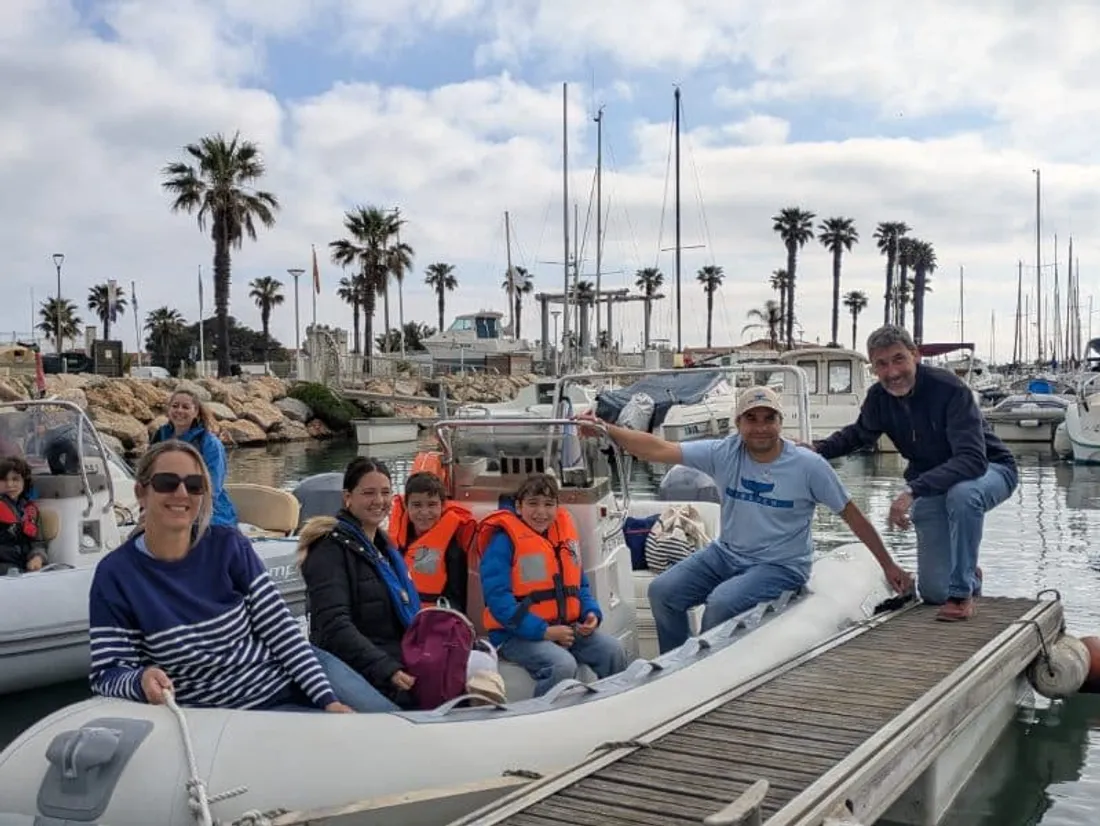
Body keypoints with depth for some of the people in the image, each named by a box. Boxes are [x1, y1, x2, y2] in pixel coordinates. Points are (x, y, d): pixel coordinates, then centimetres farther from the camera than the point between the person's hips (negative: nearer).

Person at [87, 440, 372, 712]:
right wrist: (142, 680, -31)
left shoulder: (228, 545, -6)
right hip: (229, 714, -3)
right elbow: (107, 673, -8)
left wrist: (327, 700, -14)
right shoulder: (115, 574, -10)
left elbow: (281, 628, -6)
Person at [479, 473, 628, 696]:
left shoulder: (565, 530, 12)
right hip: (518, 634, -7)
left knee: (613, 650, -9)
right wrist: (544, 631, -20)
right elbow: (497, 598, -17)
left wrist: (592, 613, -2)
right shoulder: (503, 541, -10)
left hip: (566, 628, 7)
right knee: (562, 665, -30)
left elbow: (579, 585, 20)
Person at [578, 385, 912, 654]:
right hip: (727, 553, 4)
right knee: (662, 590, -10)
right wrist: (605, 429, -28)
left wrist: (888, 566, -1)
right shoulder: (725, 453, -9)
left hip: (781, 567, -4)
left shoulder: (809, 466, -13)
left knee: (722, 602, -29)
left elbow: (852, 515, -4)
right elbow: (659, 449, -16)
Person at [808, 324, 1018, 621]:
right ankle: (968, 574, 36)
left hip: (988, 470, -5)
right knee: (933, 592, -2)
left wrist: (913, 490, -49)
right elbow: (858, 434, 12)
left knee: (962, 494, -42)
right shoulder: (879, 397, -10)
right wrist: (817, 449, -8)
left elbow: (973, 459, -39)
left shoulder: (949, 389, -29)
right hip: (931, 483, 5)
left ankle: (962, 592, -22)